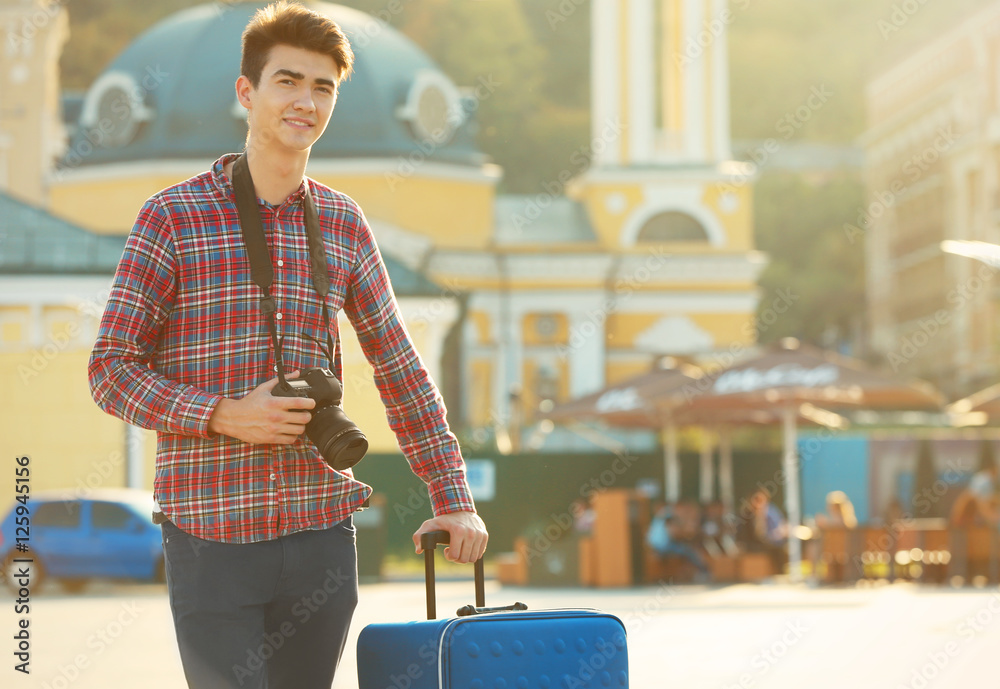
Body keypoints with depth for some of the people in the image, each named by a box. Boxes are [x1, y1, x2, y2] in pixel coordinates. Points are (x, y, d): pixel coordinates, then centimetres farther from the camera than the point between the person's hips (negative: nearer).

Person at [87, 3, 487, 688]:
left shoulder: (344, 225, 10)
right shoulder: (174, 216, -2)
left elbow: (400, 368, 15)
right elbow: (111, 370, -3)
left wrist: (453, 498, 9)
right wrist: (225, 416, -16)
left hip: (320, 532, 4)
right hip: (211, 537, -4)